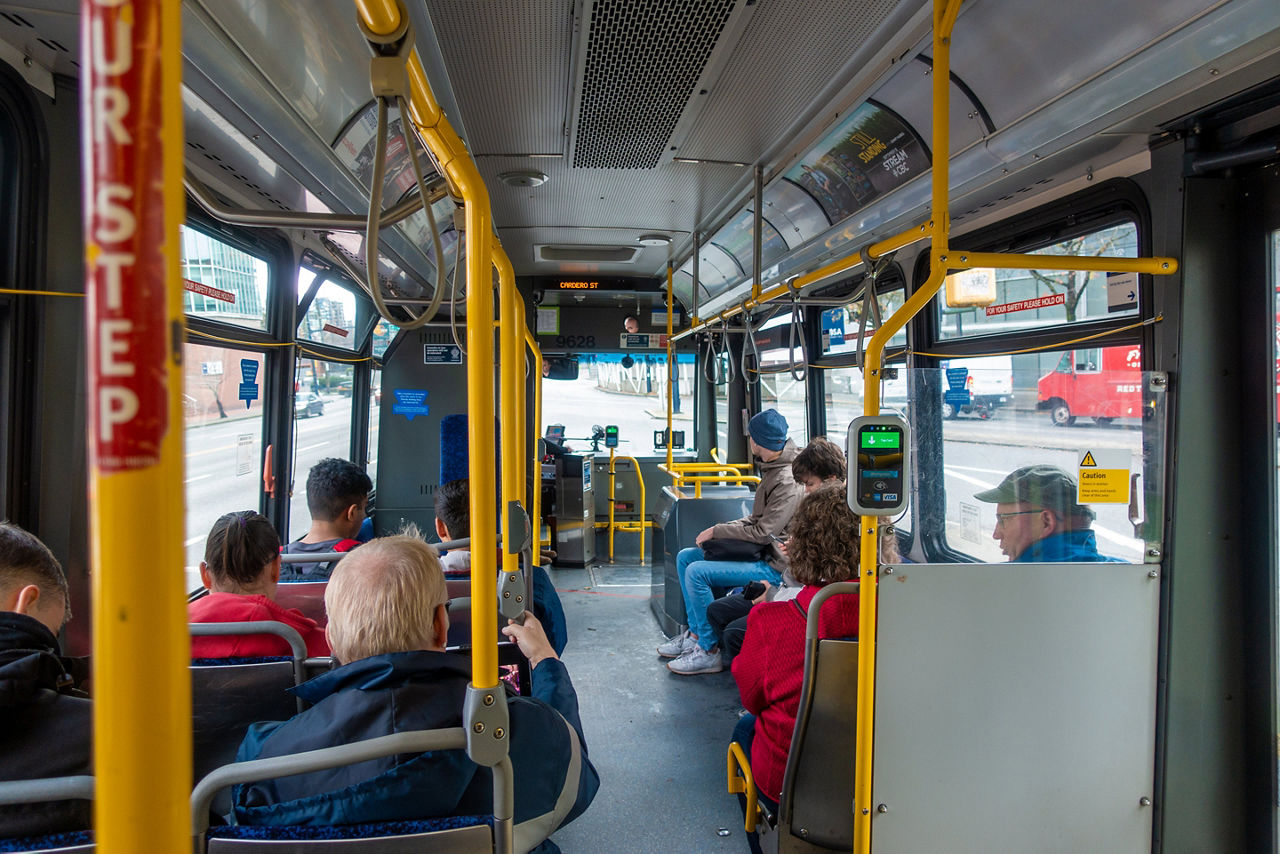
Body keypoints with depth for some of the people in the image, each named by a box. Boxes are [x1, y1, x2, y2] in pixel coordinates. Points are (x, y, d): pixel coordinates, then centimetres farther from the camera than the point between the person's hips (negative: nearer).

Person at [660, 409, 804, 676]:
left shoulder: (788, 482, -22)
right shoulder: (772, 470, 10)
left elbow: (763, 532, -24)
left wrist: (718, 531, -14)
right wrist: (723, 527, 5)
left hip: (772, 566, -11)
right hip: (760, 553, 11)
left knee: (697, 573, -22)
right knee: (685, 557, 8)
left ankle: (709, 651, -10)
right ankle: (695, 633, 13)